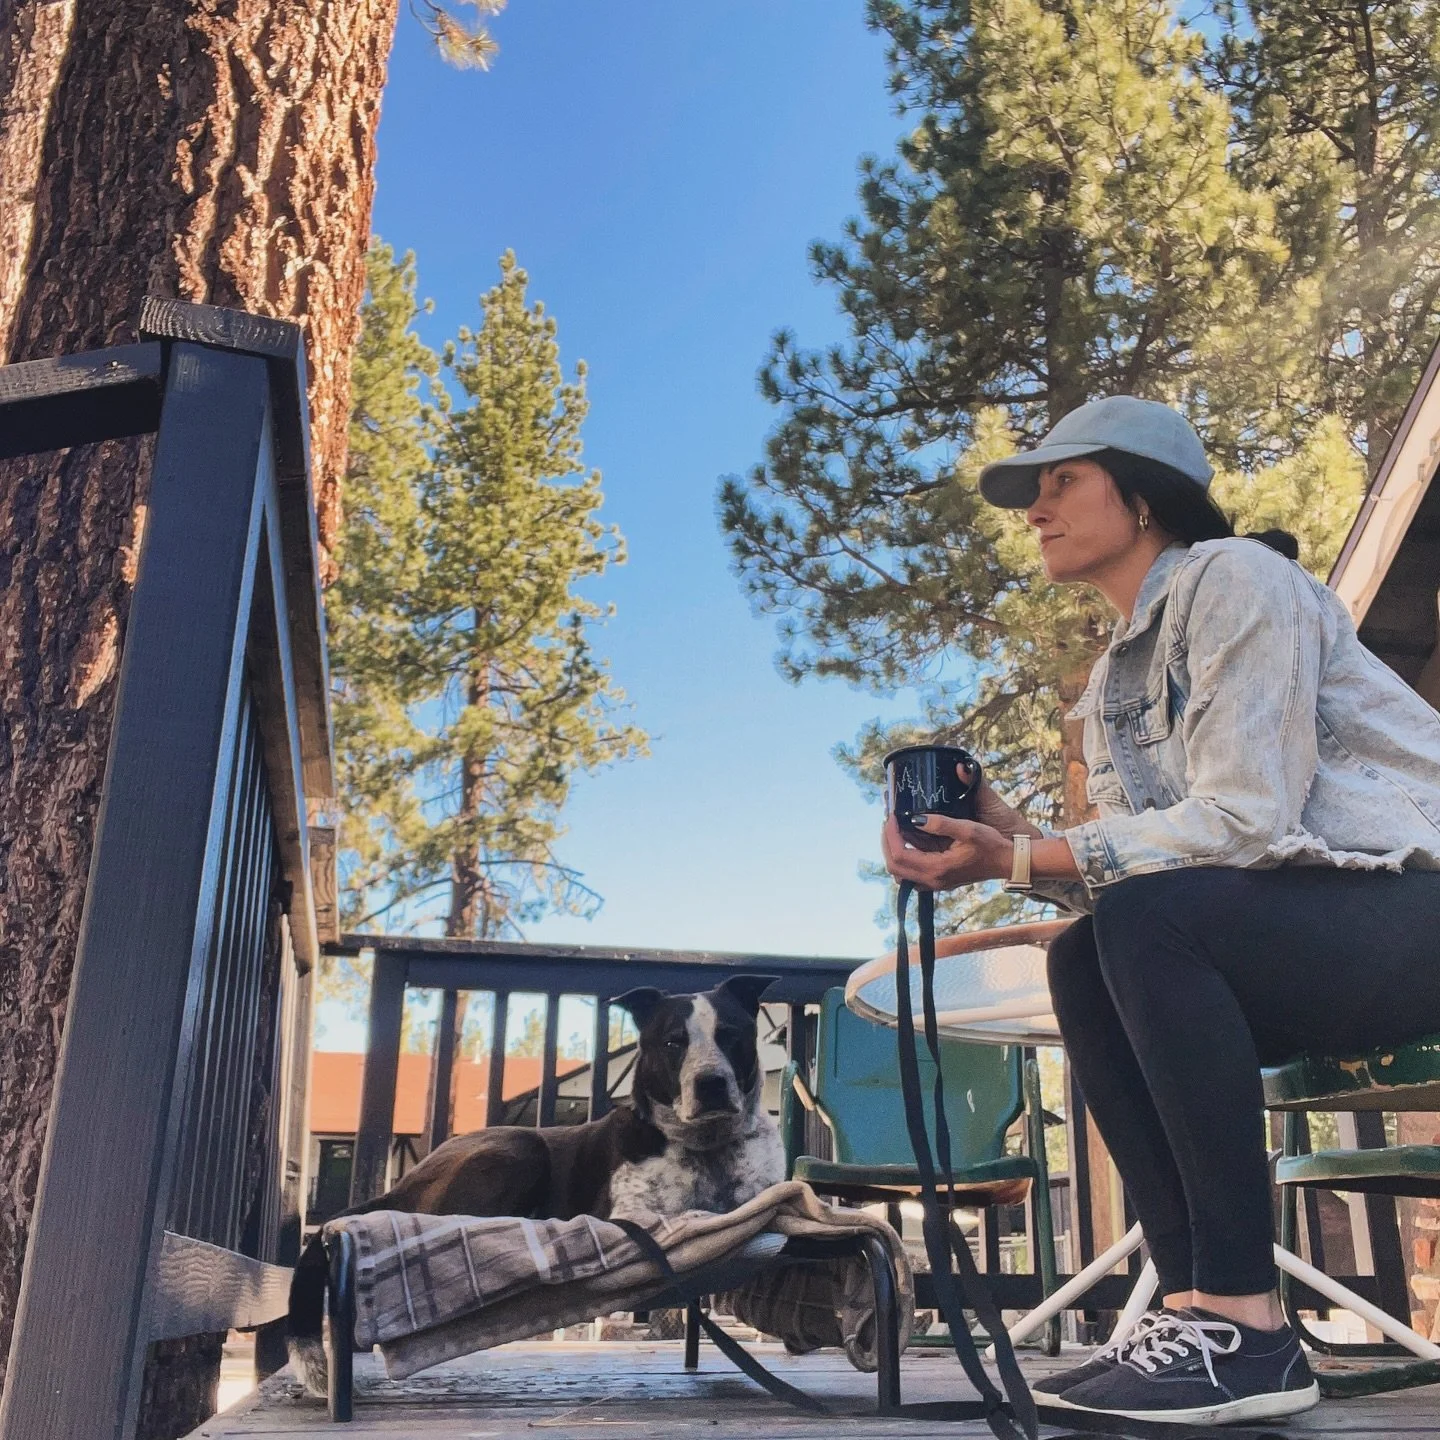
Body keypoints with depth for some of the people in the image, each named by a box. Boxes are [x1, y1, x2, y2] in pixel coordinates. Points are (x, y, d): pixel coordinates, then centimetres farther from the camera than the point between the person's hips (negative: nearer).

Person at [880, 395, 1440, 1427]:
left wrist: (1022, 862, -23)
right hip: (1297, 934, 8)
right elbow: (1138, 857, 6)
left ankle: (1245, 1326, -21)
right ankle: (1198, 1304, -8)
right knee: (1083, 961, -6)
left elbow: (1243, 820, -22)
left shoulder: (1234, 577, -11)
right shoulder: (1115, 680, 14)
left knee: (1147, 918, -28)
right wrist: (1011, 840, -9)